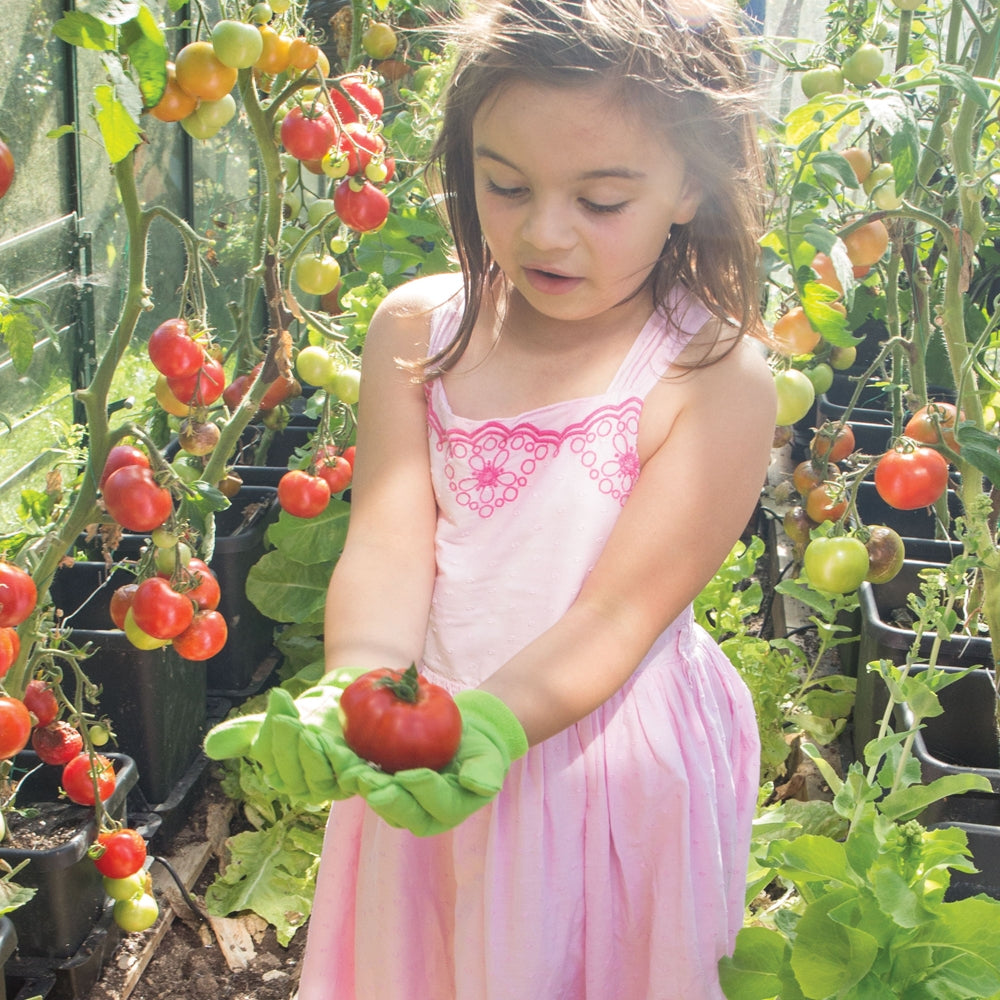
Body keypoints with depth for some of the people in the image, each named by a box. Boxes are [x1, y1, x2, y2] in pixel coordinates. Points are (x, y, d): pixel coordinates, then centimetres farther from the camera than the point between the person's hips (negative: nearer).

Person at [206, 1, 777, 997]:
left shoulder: (713, 376, -17)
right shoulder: (418, 329, -5)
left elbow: (620, 611, -20)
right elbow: (389, 543, -13)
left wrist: (490, 720, -37)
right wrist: (355, 689, -32)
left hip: (605, 758, -3)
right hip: (425, 751, 4)